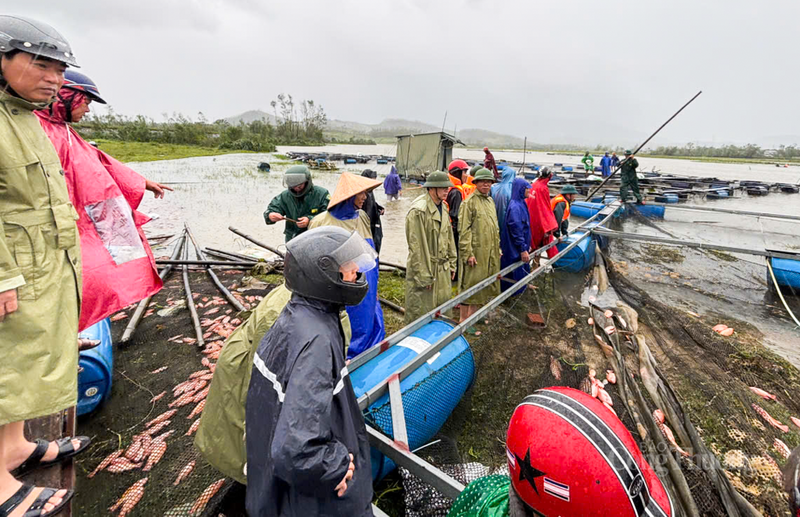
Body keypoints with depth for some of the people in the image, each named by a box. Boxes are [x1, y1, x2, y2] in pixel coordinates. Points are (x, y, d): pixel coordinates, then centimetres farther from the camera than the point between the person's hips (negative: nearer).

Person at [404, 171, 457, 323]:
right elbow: (416, 246, -19)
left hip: (443, 270, 9)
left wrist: (451, 264, 16)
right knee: (421, 312, 4)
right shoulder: (418, 211, -18)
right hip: (424, 268, -8)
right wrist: (423, 276, -18)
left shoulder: (443, 210, 11)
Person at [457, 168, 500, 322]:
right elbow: (464, 230, -15)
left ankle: (472, 315, 28)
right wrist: (468, 253, -19)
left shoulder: (490, 201, 16)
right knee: (469, 283, -1)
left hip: (490, 252, 8)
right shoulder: (469, 202, -9)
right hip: (475, 250, -8)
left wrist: (498, 248, 19)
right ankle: (463, 319, 12)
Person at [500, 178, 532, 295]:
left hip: (519, 248, 10)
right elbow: (516, 230, -24)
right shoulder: (515, 206, -22)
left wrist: (526, 246, 22)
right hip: (514, 250, -10)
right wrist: (523, 249, -22)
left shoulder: (521, 203, 10)